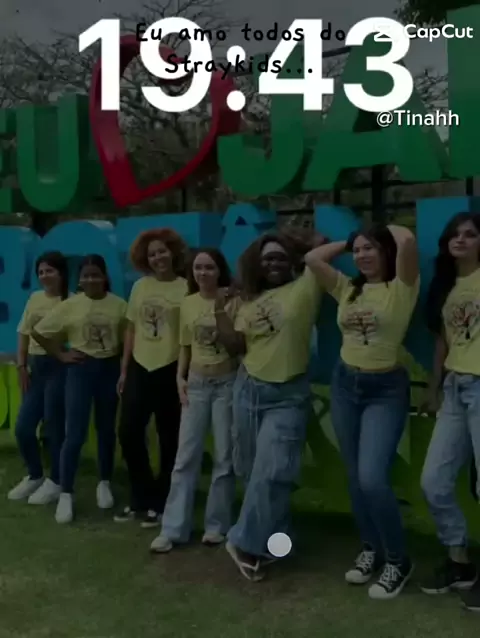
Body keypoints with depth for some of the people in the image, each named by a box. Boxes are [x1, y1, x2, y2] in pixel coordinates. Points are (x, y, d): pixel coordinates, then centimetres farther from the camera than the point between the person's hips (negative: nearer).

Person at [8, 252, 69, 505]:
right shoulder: (34, 298, 13)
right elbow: (24, 334, 15)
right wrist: (21, 365, 10)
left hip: (58, 366, -7)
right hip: (35, 366, 7)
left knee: (54, 426, 1)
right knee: (23, 427, 7)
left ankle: (55, 481, 18)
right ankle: (35, 476, 29)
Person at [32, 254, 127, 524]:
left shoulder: (119, 305, -4)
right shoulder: (70, 306, -4)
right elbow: (39, 332, 1)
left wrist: (125, 361, -9)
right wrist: (61, 354, -3)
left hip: (110, 369, 1)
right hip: (81, 370, -1)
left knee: (107, 430, 13)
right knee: (75, 434, -4)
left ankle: (105, 484, 30)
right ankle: (66, 494, 6)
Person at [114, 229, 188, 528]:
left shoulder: (185, 289, -6)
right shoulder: (140, 286, 8)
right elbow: (131, 330, 12)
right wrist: (124, 370, 10)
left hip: (170, 370, -4)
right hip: (140, 368, 5)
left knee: (169, 439, 6)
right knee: (129, 433, 5)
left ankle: (160, 503, 21)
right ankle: (141, 498, 24)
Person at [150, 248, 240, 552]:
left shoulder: (233, 300, -7)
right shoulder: (188, 304, 6)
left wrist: (224, 319, -24)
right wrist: (180, 377, 3)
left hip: (227, 383, -3)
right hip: (196, 383, 4)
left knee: (224, 457, 5)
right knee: (186, 456, 3)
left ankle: (217, 525, 17)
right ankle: (173, 528, 9)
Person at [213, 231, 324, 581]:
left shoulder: (305, 288, -6)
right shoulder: (252, 302, 10)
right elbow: (236, 346, 6)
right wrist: (221, 313, -4)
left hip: (289, 395, -5)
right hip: (248, 390, 6)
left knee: (271, 474, -9)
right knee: (252, 471, 13)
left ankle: (247, 544, 4)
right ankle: (269, 535, 31)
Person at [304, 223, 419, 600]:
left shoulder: (401, 288, -8)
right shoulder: (347, 289, 7)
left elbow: (408, 241, -24)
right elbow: (312, 259, 6)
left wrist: (387, 228, -4)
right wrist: (348, 242, 11)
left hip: (386, 389, -6)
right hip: (345, 385, 6)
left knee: (372, 478, -16)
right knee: (355, 478, 11)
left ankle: (398, 560, 5)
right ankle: (372, 549, 30)